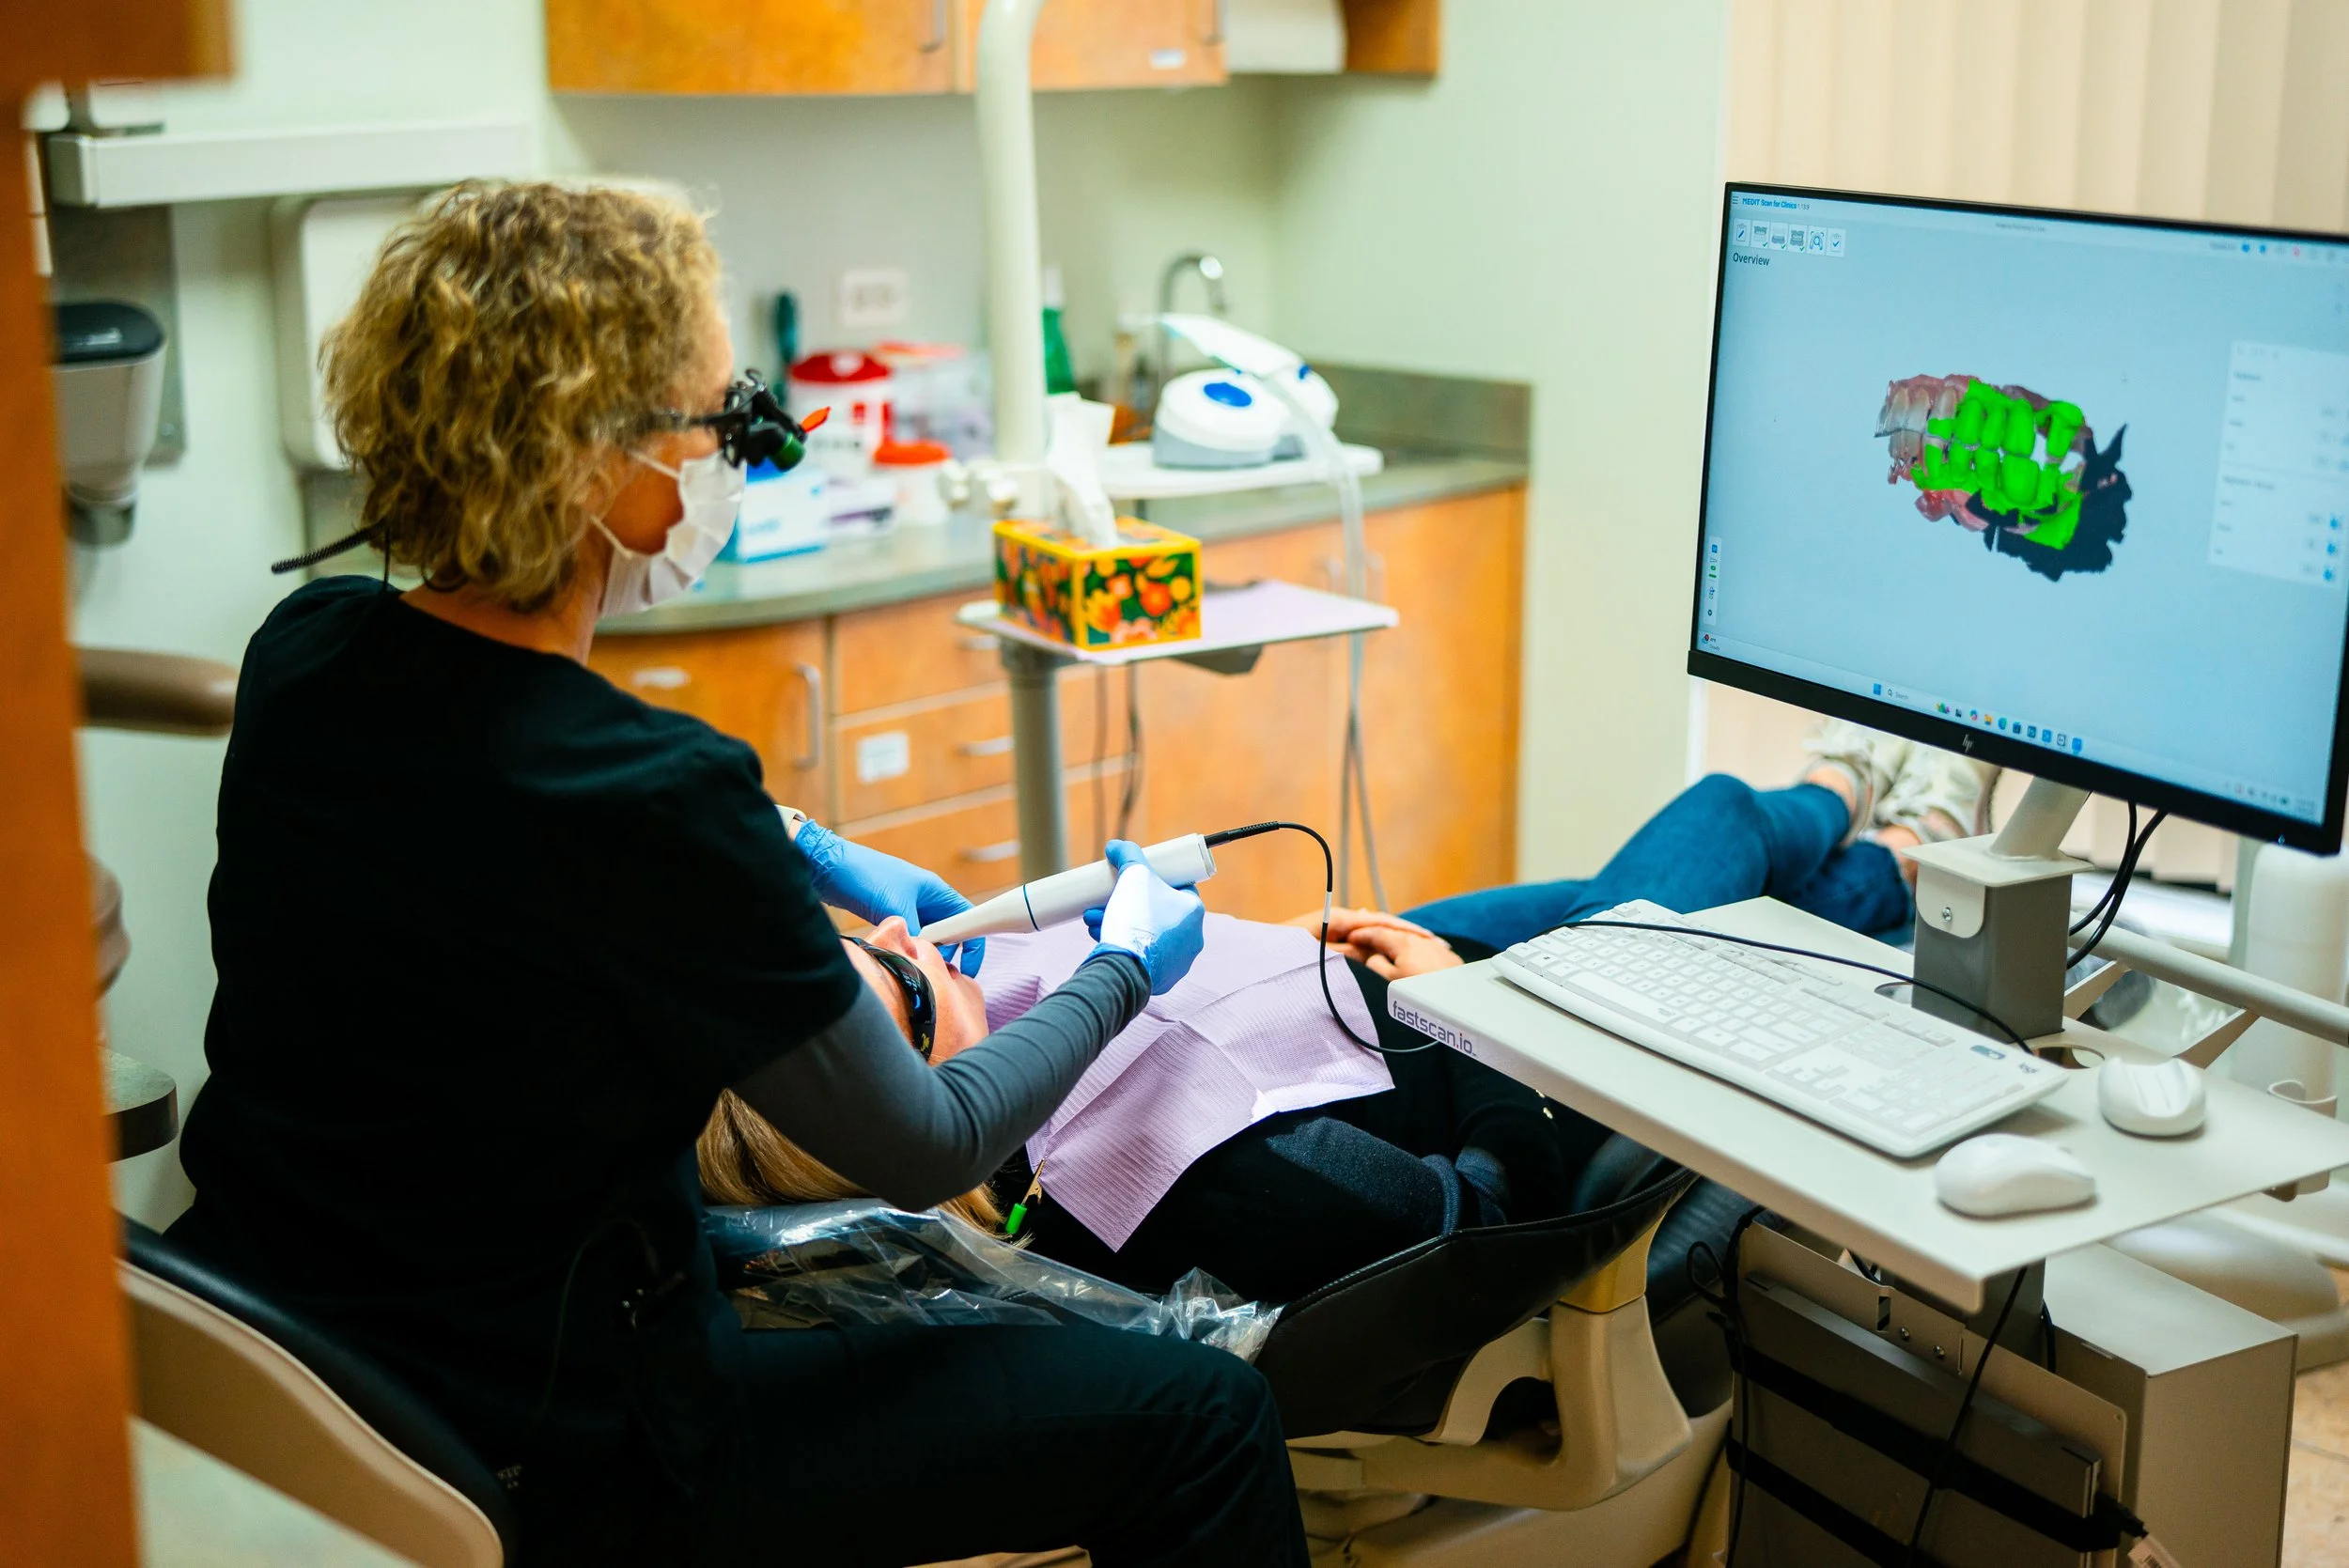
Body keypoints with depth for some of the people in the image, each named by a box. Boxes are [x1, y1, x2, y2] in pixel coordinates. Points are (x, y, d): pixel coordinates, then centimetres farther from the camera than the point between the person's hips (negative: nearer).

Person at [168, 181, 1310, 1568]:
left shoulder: (308, 650, -6)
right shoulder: (646, 790, -30)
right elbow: (925, 1148, -15)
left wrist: (802, 854, 17)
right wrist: (1125, 971, 2)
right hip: (533, 1449, -9)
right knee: (1206, 1423, -2)